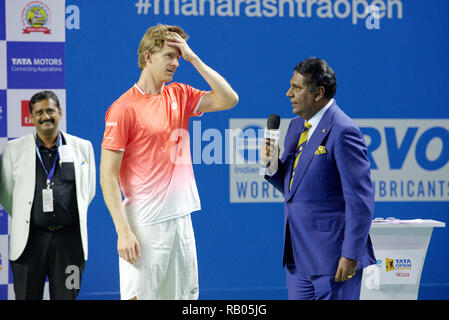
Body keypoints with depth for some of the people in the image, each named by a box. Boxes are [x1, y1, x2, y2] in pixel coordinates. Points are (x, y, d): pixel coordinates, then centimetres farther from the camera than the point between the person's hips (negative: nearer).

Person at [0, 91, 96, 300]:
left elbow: (88, 190, 16)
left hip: (69, 237, 0)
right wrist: (24, 219, 11)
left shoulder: (82, 147, 7)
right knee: (27, 296, 1)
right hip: (29, 238, 0)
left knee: (66, 296, 4)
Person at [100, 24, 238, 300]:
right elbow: (108, 176, -11)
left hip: (181, 218, 7)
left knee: (186, 294, 9)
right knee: (139, 295, -6)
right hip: (145, 223, -7)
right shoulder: (124, 108, -9)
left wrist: (193, 58, -1)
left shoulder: (180, 96, 12)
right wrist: (123, 230, -18)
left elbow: (229, 99, 5)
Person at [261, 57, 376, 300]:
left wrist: (351, 255, -18)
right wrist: (272, 164, 0)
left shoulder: (342, 132, -14)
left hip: (332, 253, -8)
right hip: (298, 253, 8)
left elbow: (360, 199, -17)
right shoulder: (297, 126, 13)